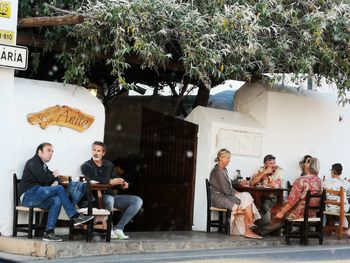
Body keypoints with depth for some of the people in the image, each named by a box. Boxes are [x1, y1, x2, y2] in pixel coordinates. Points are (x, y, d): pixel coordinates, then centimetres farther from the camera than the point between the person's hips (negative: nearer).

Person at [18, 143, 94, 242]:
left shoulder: (43, 165, 26)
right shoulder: (33, 162, -2)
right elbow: (42, 179, -15)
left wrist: (55, 181, 1)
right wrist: (53, 176, 2)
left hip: (36, 197, 8)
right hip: (28, 195, -8)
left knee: (57, 200, -21)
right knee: (59, 189, -20)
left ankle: (49, 233, -29)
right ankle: (75, 217, -20)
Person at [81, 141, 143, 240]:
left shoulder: (109, 165, 20)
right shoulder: (86, 166, 2)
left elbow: (115, 178, 15)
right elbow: (94, 179, -18)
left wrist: (123, 183, -9)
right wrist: (110, 181, -29)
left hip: (111, 195, 6)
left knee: (138, 201, -9)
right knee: (109, 199, -41)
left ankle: (118, 228, -13)